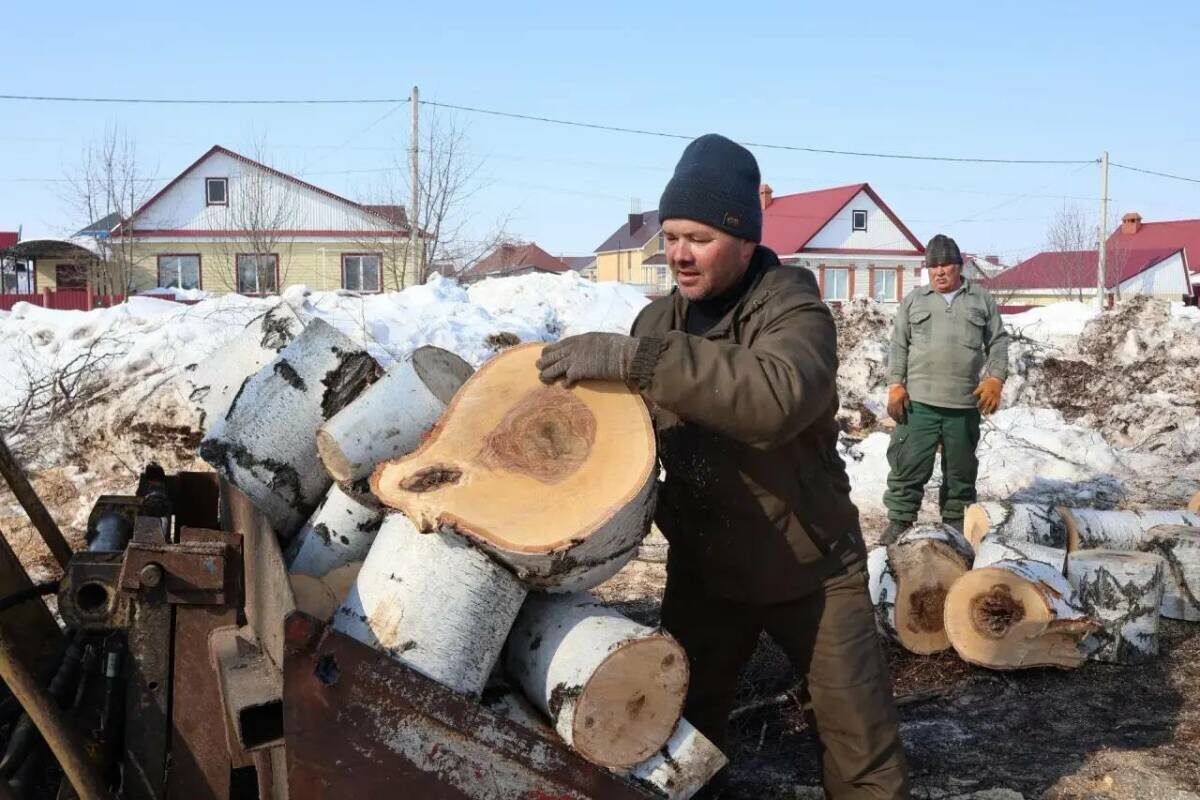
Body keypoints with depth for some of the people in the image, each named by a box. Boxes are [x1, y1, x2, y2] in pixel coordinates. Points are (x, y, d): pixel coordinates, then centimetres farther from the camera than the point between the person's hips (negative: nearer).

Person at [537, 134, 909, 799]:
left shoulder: (794, 310, -19)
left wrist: (636, 357, -44)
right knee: (682, 723, 15)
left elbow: (780, 396, -41)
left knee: (861, 741, 8)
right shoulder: (658, 320, 0)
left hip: (810, 569, -4)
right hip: (702, 569, 5)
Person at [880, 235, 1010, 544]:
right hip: (918, 402, -1)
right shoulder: (913, 300, 11)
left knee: (961, 469, 10)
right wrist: (895, 385, -3)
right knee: (908, 465, -3)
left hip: (965, 404, 1)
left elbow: (998, 342, 9)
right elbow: (899, 346, 8)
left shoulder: (981, 299, 11)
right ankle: (899, 521, 5)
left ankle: (956, 522, 22)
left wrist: (995, 379, -6)